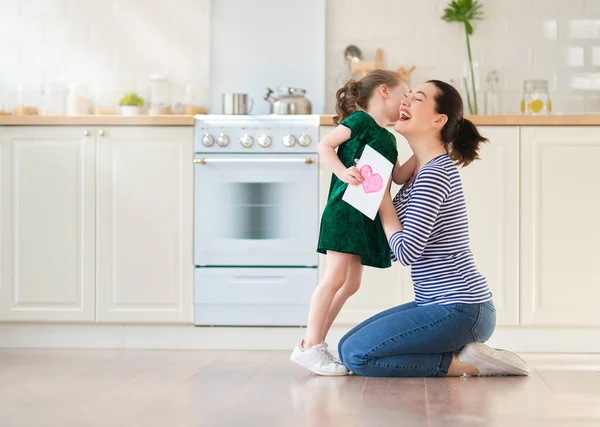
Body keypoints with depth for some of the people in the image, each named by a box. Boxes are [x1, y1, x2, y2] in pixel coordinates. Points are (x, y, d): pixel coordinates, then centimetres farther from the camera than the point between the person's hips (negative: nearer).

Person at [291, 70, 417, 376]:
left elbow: (399, 176, 19)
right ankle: (308, 347, -9)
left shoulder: (389, 139, 22)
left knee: (351, 284, 8)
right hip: (345, 210, -9)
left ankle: (316, 343, 15)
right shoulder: (360, 120, -3)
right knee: (336, 277, -13)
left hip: (366, 218, 9)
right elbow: (325, 146, -10)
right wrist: (342, 171, -24)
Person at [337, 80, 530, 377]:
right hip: (436, 305, 10)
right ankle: (464, 350, 8)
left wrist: (381, 194, -11)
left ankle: (465, 364, -7)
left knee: (356, 354, -16)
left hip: (461, 310, -10)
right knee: (347, 345, 9)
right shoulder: (423, 169, 13)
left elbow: (406, 252, -21)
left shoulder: (434, 174, -18)